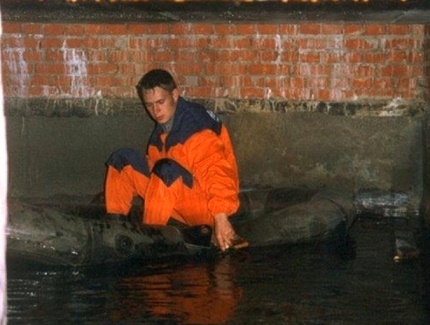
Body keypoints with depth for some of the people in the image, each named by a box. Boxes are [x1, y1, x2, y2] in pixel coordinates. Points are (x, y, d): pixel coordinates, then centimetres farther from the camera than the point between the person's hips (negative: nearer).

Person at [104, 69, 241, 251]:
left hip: (206, 205, -9)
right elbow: (152, 166, 15)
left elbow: (217, 173, -26)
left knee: (167, 170, -37)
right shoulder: (161, 130, 9)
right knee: (122, 159, 4)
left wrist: (221, 219, -34)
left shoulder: (196, 128, -18)